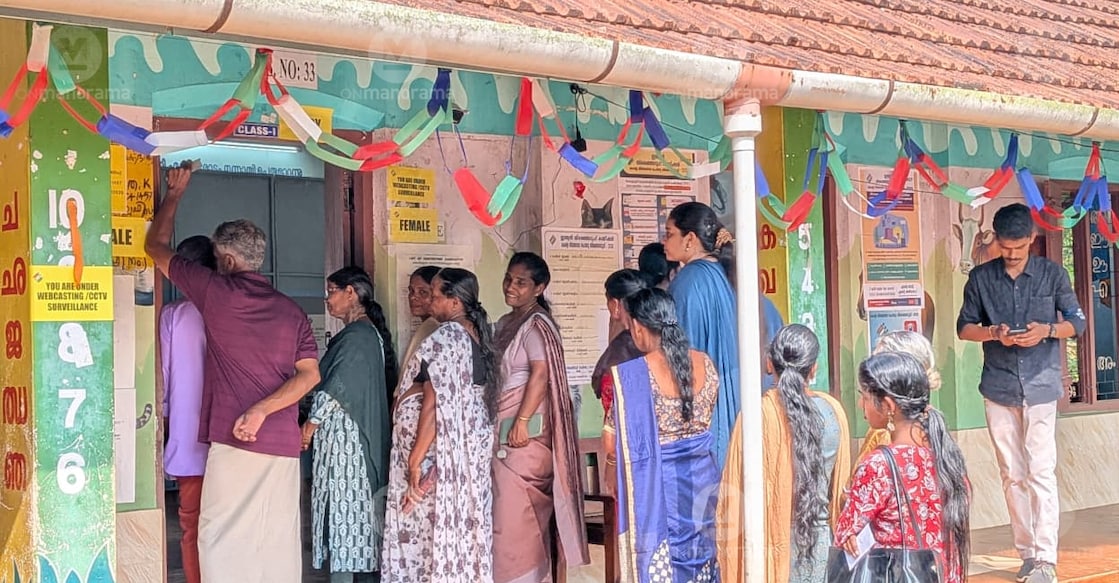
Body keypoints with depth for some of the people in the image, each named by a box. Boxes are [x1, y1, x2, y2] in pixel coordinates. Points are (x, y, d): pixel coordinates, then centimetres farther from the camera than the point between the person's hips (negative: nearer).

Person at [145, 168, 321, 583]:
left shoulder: (215, 291, -2)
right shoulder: (292, 311, 10)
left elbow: (156, 246, 11)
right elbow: (310, 374, 0)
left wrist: (174, 193, 24)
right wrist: (262, 410, -7)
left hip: (233, 442, -5)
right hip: (284, 443, 5)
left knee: (223, 541, -2)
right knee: (279, 540, 8)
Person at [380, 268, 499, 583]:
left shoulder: (444, 338, -16)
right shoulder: (480, 338, 9)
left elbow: (434, 406, -20)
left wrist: (415, 460, -17)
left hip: (441, 455, -8)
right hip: (470, 449, 8)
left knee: (434, 527, -1)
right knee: (462, 523, 11)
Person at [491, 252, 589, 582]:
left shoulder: (537, 325, -10)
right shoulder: (506, 323, 17)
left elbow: (540, 375, -20)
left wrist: (522, 422, -24)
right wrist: (493, 426, 19)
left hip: (525, 431, -9)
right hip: (502, 429, 9)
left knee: (517, 515, -7)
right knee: (511, 514, 9)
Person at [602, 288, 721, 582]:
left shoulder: (632, 375, -16)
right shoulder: (705, 363, -1)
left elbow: (612, 445, -12)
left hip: (657, 484, -5)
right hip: (702, 478, 5)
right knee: (698, 559, 16)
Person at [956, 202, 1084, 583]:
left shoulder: (1053, 274, 1)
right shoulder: (980, 278, 4)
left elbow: (1077, 322, 5)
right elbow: (964, 327, 9)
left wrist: (1047, 330, -15)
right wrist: (994, 333, -12)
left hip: (1040, 386, -2)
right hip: (999, 388, 2)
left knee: (1041, 473, -8)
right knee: (1012, 475, 6)